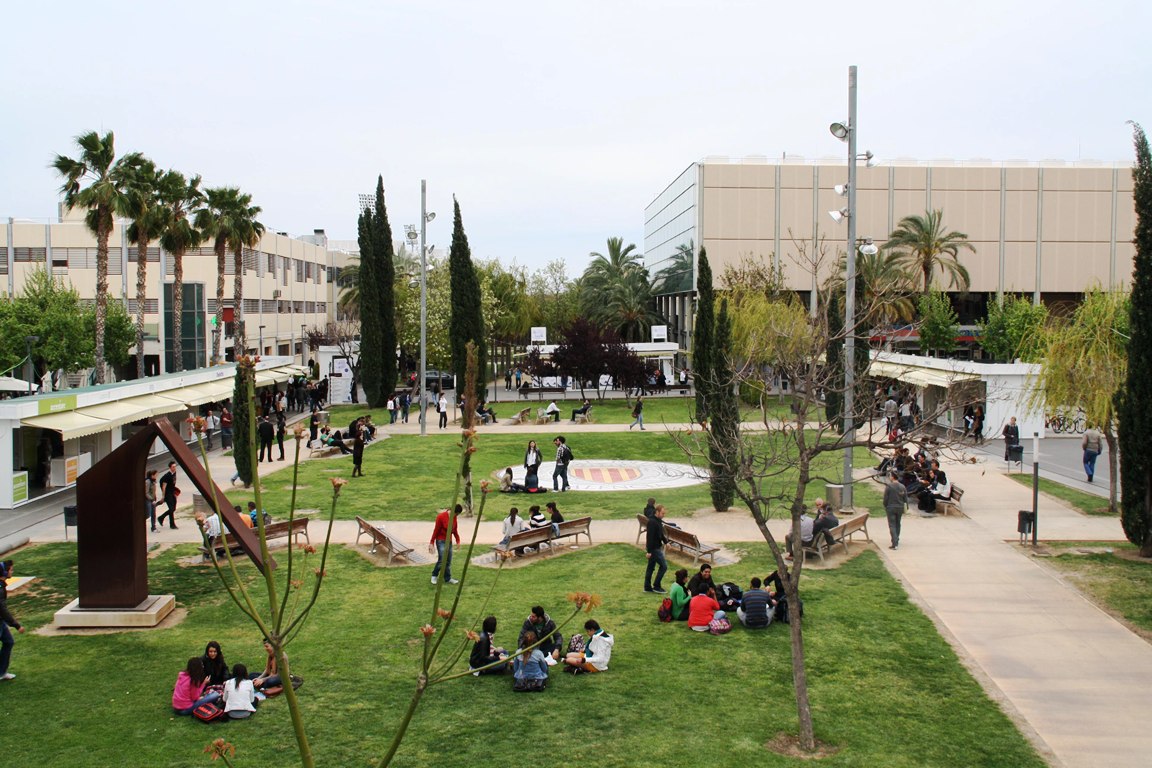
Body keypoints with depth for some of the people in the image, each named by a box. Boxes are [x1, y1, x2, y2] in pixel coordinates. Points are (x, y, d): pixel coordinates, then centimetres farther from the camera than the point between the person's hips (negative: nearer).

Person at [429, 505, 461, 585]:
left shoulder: (455, 518, 3)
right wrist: (432, 542, -10)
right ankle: (434, 575, 6)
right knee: (442, 560, -13)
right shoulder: (441, 517, -16)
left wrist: (457, 540, 2)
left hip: (449, 541, 6)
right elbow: (436, 530, -12)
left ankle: (448, 578, 12)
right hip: (441, 541, -6)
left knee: (448, 561, 5)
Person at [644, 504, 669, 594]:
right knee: (664, 566, -6)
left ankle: (647, 587, 20)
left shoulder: (659, 521, 9)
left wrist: (666, 542, 9)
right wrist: (649, 551, -23)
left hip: (657, 547, 9)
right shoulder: (652, 522, -21)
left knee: (651, 567, 13)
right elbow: (650, 537, -23)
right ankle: (656, 586, 0)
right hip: (654, 549, -9)